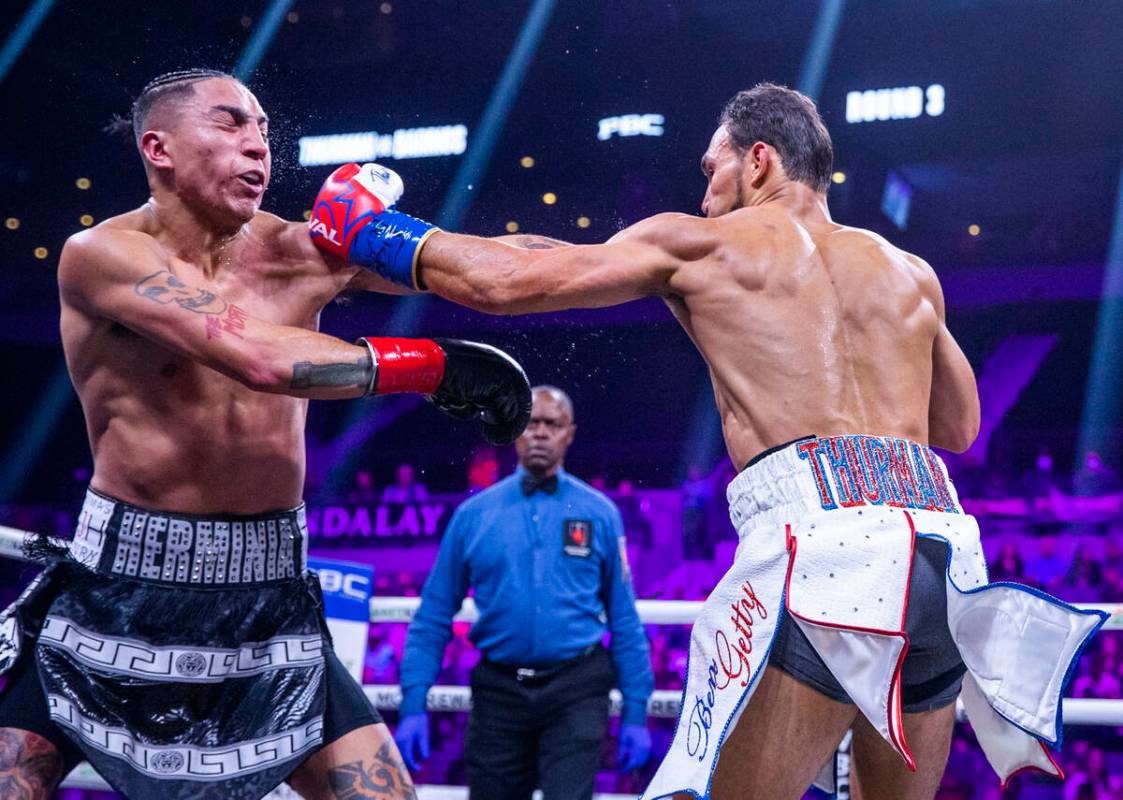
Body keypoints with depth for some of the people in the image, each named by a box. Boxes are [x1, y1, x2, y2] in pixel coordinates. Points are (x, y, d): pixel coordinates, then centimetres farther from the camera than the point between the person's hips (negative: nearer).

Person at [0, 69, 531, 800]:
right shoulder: (101, 254, -11)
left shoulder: (302, 254, 2)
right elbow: (260, 357, -24)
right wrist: (433, 364, -20)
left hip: (268, 597, 4)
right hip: (125, 592, -3)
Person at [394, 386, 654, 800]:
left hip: (576, 692, -2)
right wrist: (413, 705, -2)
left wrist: (635, 711, 1)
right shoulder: (474, 514, 5)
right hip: (499, 692, 2)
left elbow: (625, 619, 5)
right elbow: (434, 616, 5)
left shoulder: (599, 513, 4)